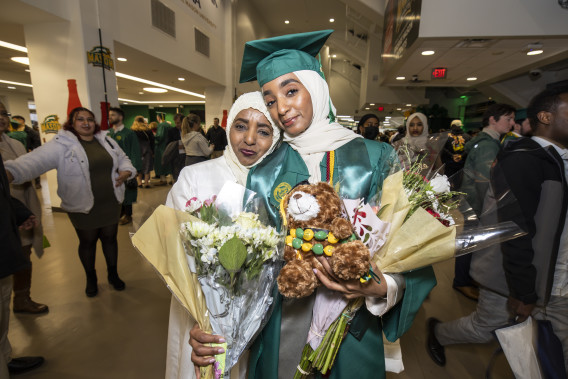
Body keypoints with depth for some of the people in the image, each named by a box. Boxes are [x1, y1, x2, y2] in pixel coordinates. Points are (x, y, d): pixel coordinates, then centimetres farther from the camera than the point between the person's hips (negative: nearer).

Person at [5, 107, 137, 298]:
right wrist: (9, 173, -41)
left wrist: (126, 171, -5)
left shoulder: (107, 141, 5)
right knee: (87, 242, 14)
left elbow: (123, 159, 16)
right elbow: (35, 160, -23)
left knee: (110, 238, 16)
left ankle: (113, 274, 37)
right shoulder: (61, 144, -10)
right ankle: (91, 279, 38)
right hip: (82, 207, -3)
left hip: (111, 204, 3)